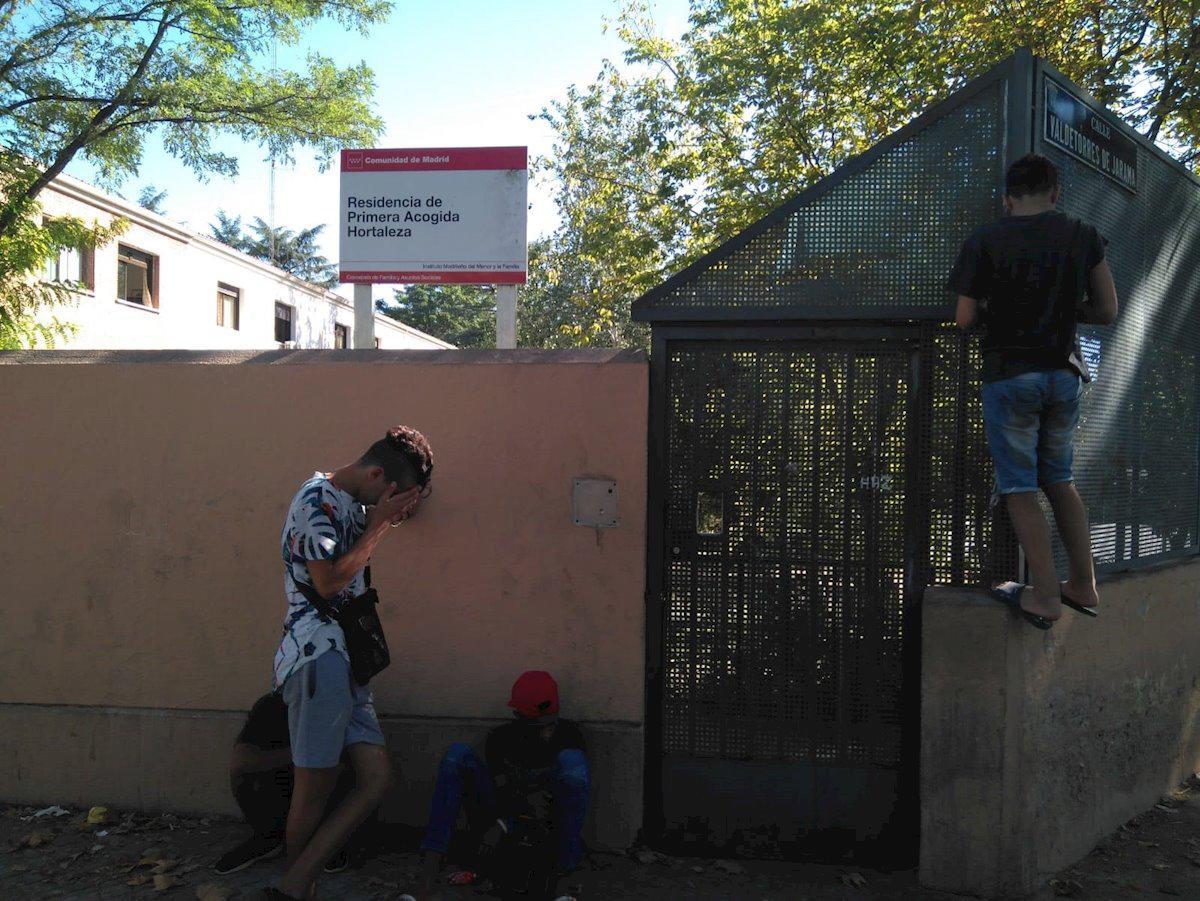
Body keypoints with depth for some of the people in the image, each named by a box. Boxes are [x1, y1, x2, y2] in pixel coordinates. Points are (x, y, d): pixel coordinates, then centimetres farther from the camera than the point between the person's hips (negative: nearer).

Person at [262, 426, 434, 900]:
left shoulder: (352, 504, 20)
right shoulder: (318, 499, -9)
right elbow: (328, 581, -15)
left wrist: (391, 516, 15)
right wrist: (379, 524, -9)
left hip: (345, 661, 10)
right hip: (317, 656, -9)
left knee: (376, 779, 1)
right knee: (314, 790, -5)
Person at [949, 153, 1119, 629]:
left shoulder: (983, 242, -7)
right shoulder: (1083, 236, 2)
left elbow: (965, 319, -4)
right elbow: (1107, 312, 6)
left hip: (1009, 373, -4)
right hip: (1063, 373, 4)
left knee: (1019, 488, 3)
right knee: (1059, 479, 18)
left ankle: (1045, 597, 3)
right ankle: (1083, 585, 19)